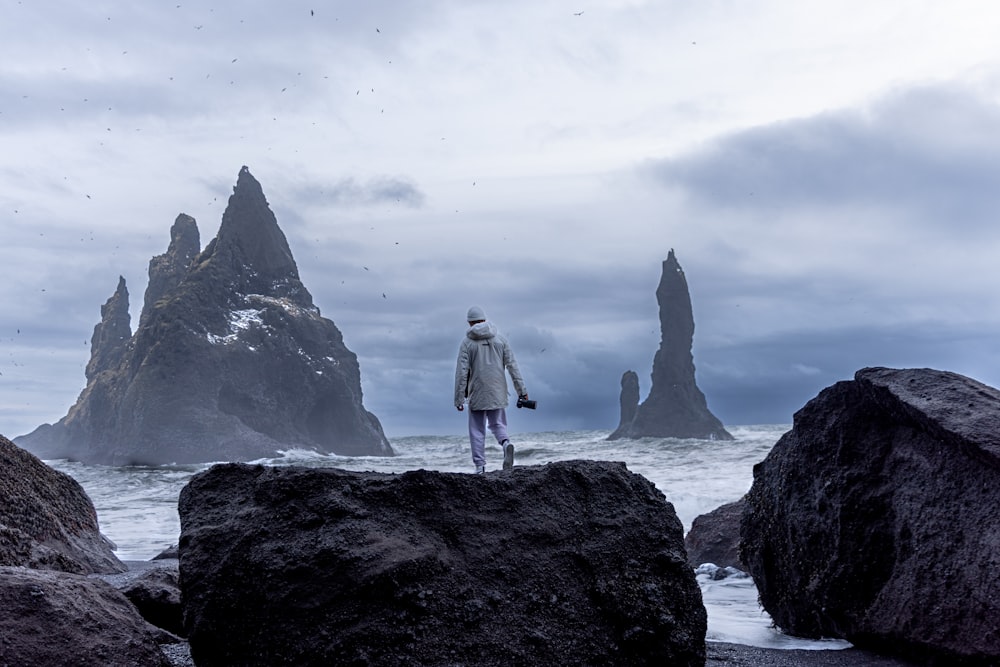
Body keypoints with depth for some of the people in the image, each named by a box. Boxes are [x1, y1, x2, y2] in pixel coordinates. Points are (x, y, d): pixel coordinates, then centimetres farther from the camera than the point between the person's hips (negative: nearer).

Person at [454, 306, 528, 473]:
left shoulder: (467, 343, -3)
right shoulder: (500, 339, 4)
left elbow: (461, 373, -7)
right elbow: (512, 365, 1)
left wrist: (459, 399, -4)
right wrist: (522, 390, 4)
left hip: (477, 394, -2)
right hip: (498, 393, 2)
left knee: (477, 431, 6)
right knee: (497, 424, 15)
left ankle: (480, 467, 1)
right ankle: (506, 444, -16)